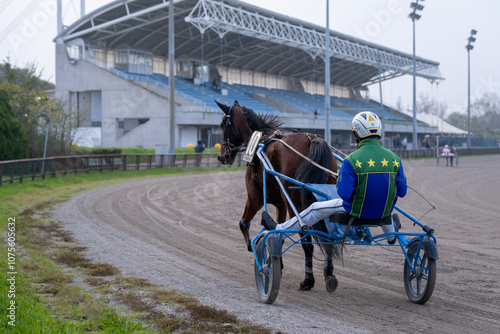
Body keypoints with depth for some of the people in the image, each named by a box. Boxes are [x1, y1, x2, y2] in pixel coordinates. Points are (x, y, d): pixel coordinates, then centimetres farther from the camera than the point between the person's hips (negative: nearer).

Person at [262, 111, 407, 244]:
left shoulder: (352, 160, -22)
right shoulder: (394, 158, -10)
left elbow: (344, 193, -21)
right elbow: (402, 191, -3)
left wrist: (341, 180, 1)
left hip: (357, 212, -4)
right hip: (384, 212, 4)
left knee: (316, 209, 16)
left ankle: (278, 229, 29)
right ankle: (391, 234, 72)